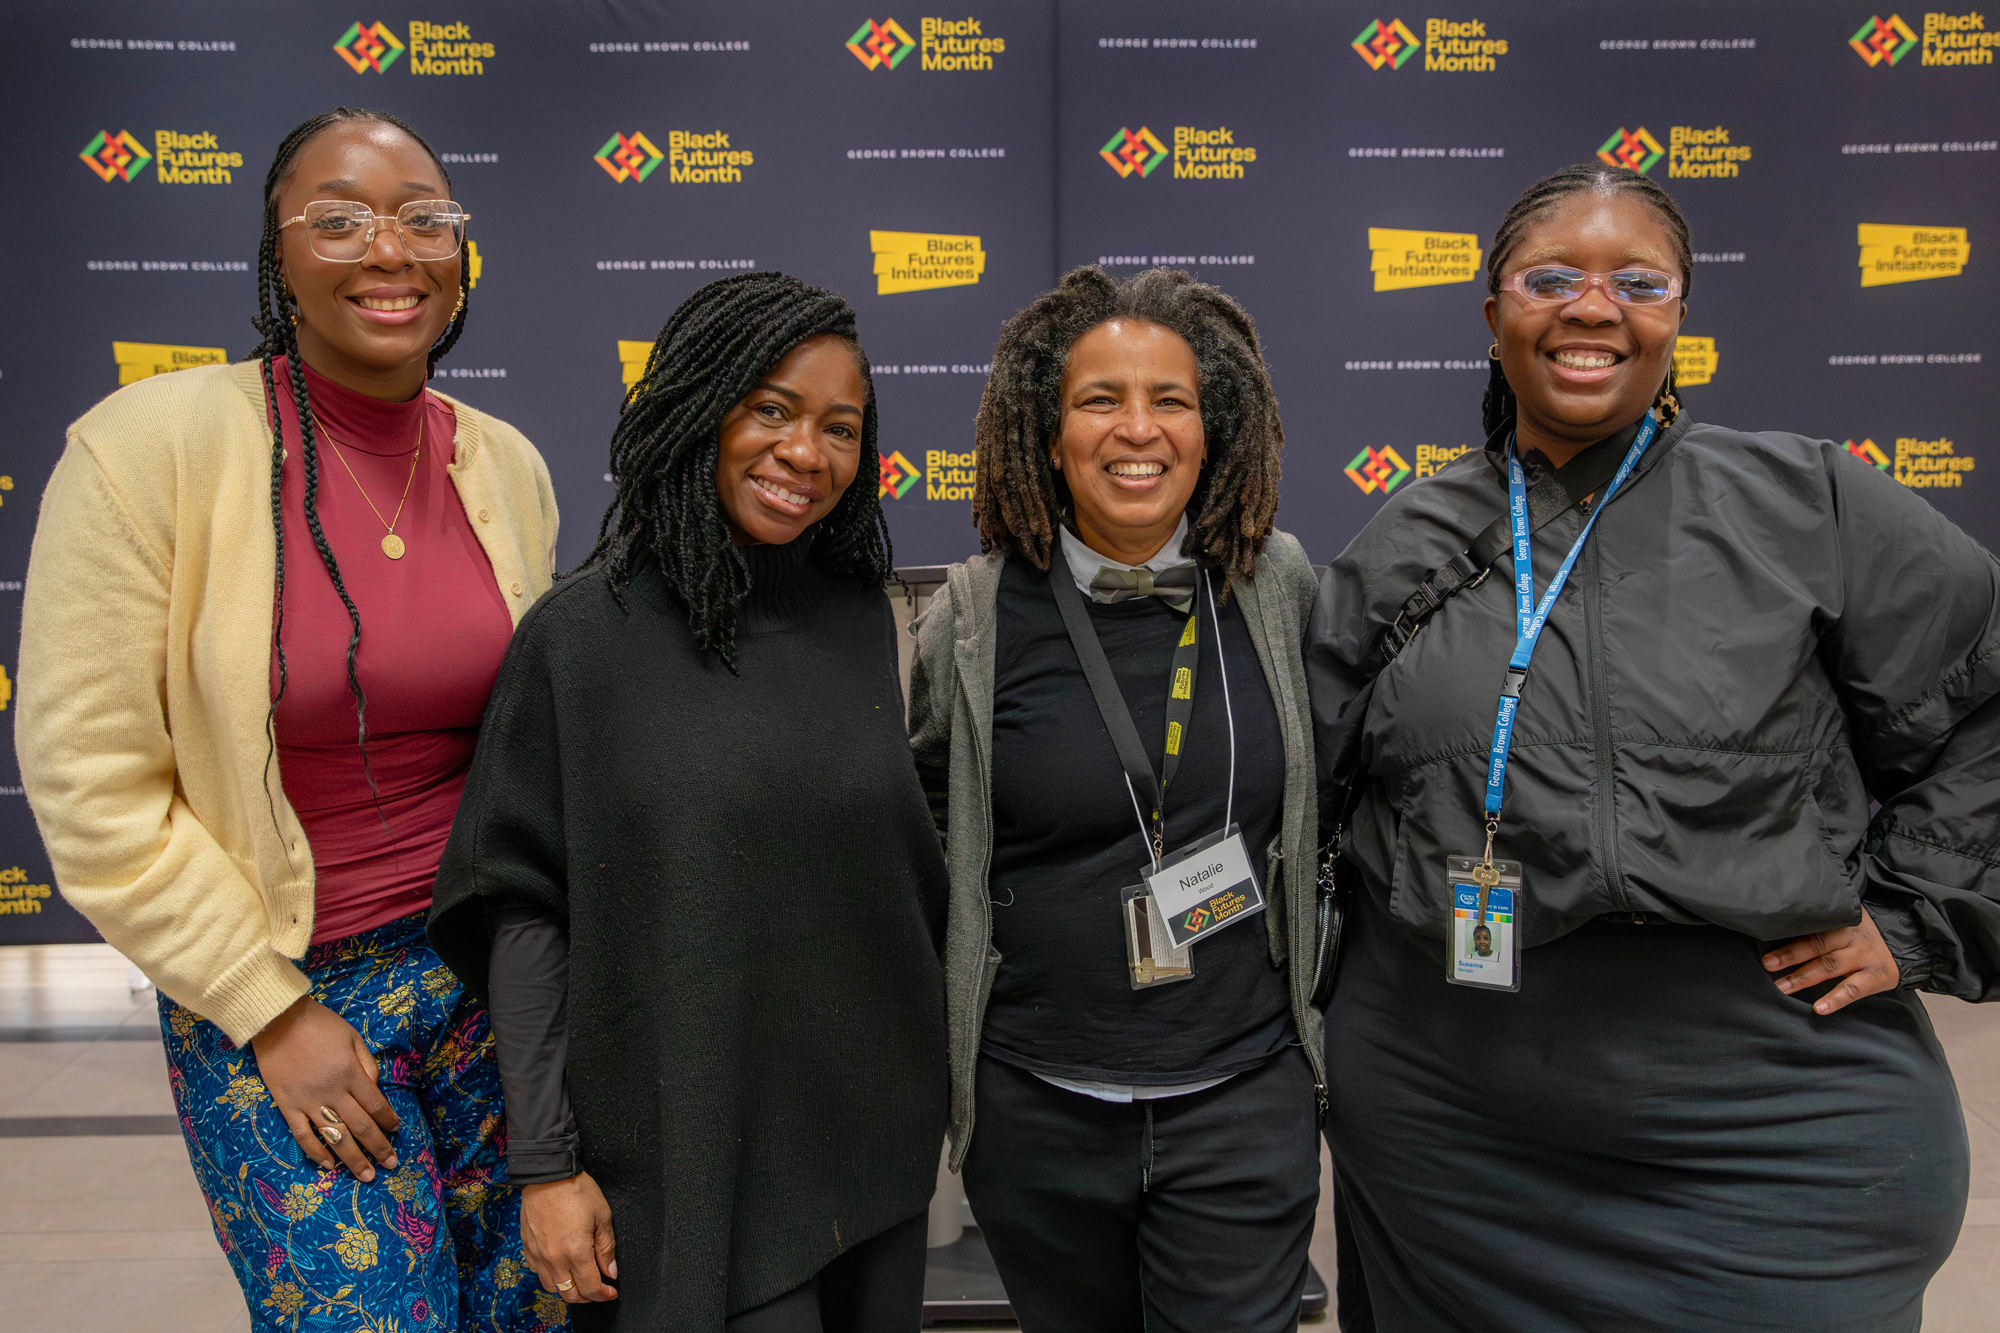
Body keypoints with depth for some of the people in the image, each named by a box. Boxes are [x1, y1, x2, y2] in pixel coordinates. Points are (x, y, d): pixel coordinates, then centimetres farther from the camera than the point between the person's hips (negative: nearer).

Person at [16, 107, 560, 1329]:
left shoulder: (510, 466, 0)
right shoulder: (148, 446, -13)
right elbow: (93, 790, -11)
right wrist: (274, 1011, -10)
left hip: (490, 968, 4)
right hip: (270, 990, -4)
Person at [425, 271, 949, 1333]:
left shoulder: (859, 619, 2)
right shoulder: (581, 635, -9)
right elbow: (521, 905, -7)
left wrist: (937, 1070, 14)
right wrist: (545, 1162, -9)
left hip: (872, 1134, 5)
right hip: (684, 1156, -4)